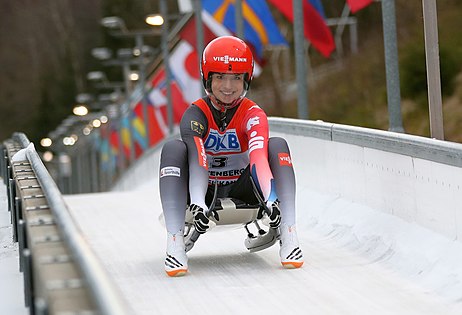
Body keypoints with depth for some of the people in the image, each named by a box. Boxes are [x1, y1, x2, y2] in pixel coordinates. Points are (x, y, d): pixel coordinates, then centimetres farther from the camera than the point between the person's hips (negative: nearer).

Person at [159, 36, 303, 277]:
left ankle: (289, 236, -30)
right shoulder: (195, 115, -14)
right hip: (204, 192, -1)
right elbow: (196, 159, -32)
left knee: (277, 145, -21)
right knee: (173, 149, -26)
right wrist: (197, 203, -50)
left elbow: (259, 157, -31)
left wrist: (272, 199, -49)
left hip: (242, 191, 1)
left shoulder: (253, 115, -12)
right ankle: (174, 242, -36)